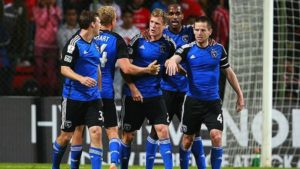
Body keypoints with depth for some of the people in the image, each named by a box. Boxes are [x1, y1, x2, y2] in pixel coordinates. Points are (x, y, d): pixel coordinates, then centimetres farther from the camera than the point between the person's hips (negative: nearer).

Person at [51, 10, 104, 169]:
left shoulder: (94, 43, 11)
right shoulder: (74, 43, -12)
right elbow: (64, 68, -14)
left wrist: (98, 90, 23)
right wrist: (81, 78, -29)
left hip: (93, 97, 6)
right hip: (74, 96, -6)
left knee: (96, 132, -9)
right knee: (66, 135, 6)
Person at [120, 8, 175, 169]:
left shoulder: (168, 44, -2)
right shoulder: (138, 40, -5)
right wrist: (132, 88, -9)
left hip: (155, 95, 1)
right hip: (134, 95, -1)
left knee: (162, 130, -13)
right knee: (127, 135, 6)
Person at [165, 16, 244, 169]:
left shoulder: (218, 49, 2)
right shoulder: (187, 49, -4)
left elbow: (228, 72, 13)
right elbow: (174, 59, -23)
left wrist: (240, 95, 14)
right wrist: (172, 61, -48)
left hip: (213, 101, 0)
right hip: (193, 101, 0)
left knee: (216, 136, -14)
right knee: (187, 139, 6)